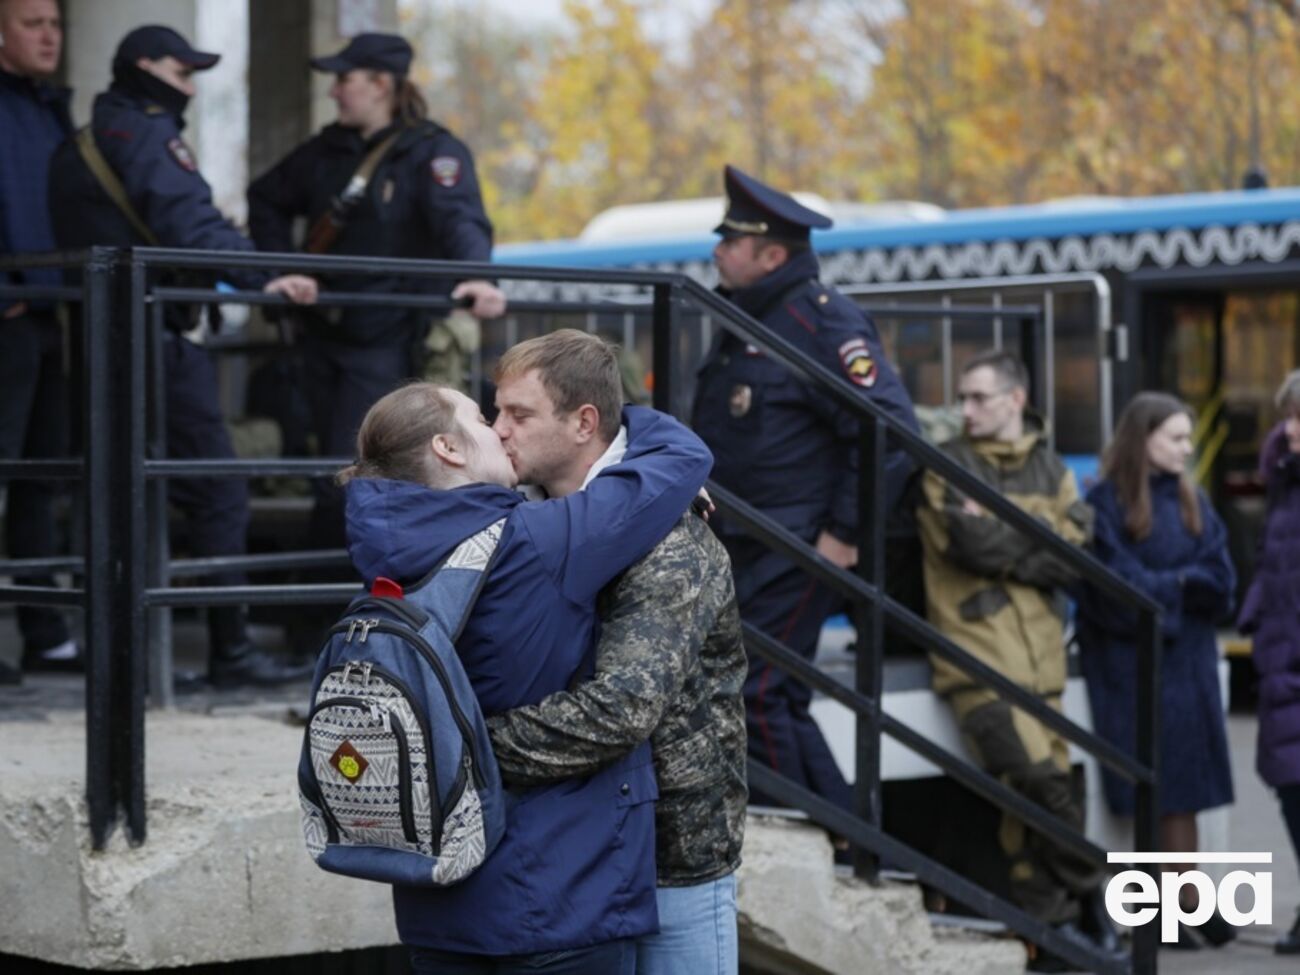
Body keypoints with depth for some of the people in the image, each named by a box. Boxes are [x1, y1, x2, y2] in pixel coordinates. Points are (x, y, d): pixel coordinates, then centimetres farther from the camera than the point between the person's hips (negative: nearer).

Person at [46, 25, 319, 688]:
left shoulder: (78, 148, 20)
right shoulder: (148, 133, -8)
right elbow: (191, 223, -23)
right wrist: (261, 278, -32)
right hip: (159, 341, -10)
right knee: (217, 494, -9)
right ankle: (231, 650, -11)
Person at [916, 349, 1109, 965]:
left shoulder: (1052, 471, 16)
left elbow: (1075, 558, 0)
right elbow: (973, 544, -14)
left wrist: (1000, 534, -8)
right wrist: (1038, 543, -4)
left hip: (1039, 657, 5)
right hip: (978, 655, -5)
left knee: (1029, 797, 6)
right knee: (1038, 779, -17)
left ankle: (1044, 925, 14)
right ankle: (1086, 898, 0)